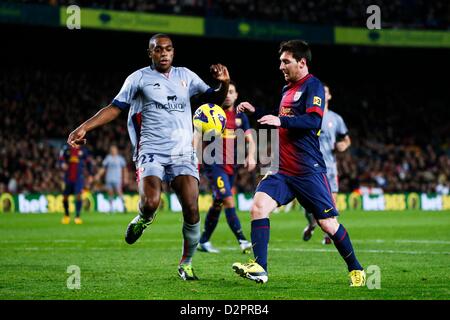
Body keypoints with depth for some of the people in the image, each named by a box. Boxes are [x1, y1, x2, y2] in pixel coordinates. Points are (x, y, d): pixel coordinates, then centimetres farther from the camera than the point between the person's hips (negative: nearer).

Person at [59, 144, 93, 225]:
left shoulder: (83, 150, 1)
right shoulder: (66, 149, 1)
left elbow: (88, 162, 10)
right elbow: (61, 160, 0)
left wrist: (90, 174, 9)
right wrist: (62, 164, -23)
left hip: (79, 178, -1)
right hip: (68, 178, 1)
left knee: (78, 196, -14)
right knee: (65, 197, 6)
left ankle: (77, 216, -8)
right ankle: (66, 215, 28)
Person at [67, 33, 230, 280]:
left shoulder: (185, 76, 14)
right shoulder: (139, 78, 5)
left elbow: (215, 99, 16)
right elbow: (115, 108, 5)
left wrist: (224, 83, -6)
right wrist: (84, 128, -4)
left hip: (183, 154, 2)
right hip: (152, 153, -2)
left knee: (192, 209, -11)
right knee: (150, 203, -25)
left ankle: (186, 263, 8)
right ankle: (143, 219, 14)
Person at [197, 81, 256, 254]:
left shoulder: (240, 116, 9)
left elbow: (250, 140, 4)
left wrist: (251, 156, -15)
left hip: (231, 165, 5)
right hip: (214, 164, -5)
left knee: (217, 204, 12)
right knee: (229, 201, -17)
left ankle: (204, 241, 24)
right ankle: (242, 241, -21)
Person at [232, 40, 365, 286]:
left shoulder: (313, 86, -7)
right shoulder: (287, 89, 18)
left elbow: (313, 120, -22)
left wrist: (280, 121, -29)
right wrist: (256, 112, 22)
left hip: (308, 170, -7)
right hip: (282, 169, 7)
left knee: (327, 223, -3)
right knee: (258, 206, -13)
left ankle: (355, 270, 15)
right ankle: (259, 268, -15)